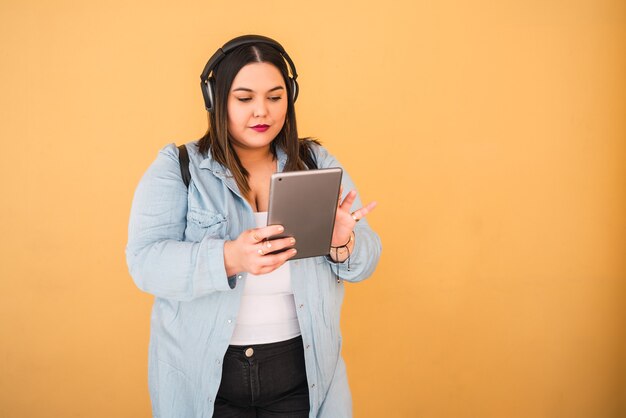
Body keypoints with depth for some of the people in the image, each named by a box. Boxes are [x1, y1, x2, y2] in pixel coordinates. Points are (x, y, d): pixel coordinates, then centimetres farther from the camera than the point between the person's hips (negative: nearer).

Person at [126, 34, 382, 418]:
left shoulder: (318, 163, 3)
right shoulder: (177, 167, -5)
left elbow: (366, 259, 1)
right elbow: (146, 261, -15)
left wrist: (342, 244, -22)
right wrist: (230, 258, -32)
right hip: (206, 373, -2)